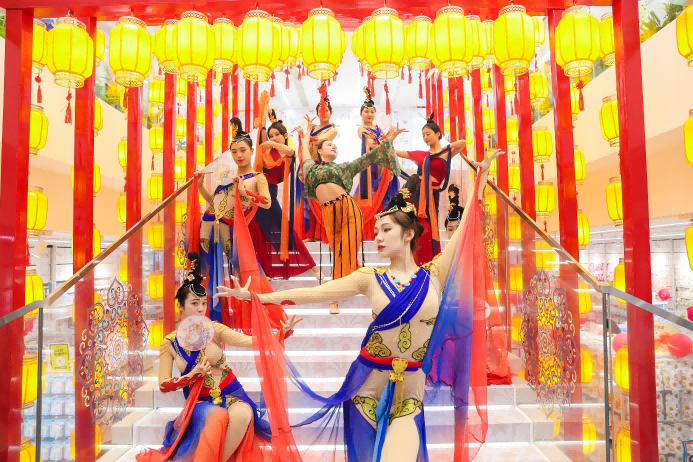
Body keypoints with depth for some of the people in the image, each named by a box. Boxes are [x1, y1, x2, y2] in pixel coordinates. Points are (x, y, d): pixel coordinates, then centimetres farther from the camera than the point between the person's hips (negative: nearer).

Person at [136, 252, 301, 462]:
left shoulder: (213, 330, -3)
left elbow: (251, 341, -14)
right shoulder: (170, 343, 0)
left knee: (243, 414, -34)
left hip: (231, 394, 1)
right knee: (218, 416, -36)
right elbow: (163, 385, 3)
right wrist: (192, 375, -13)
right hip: (200, 401, -1)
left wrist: (282, 333, -28)